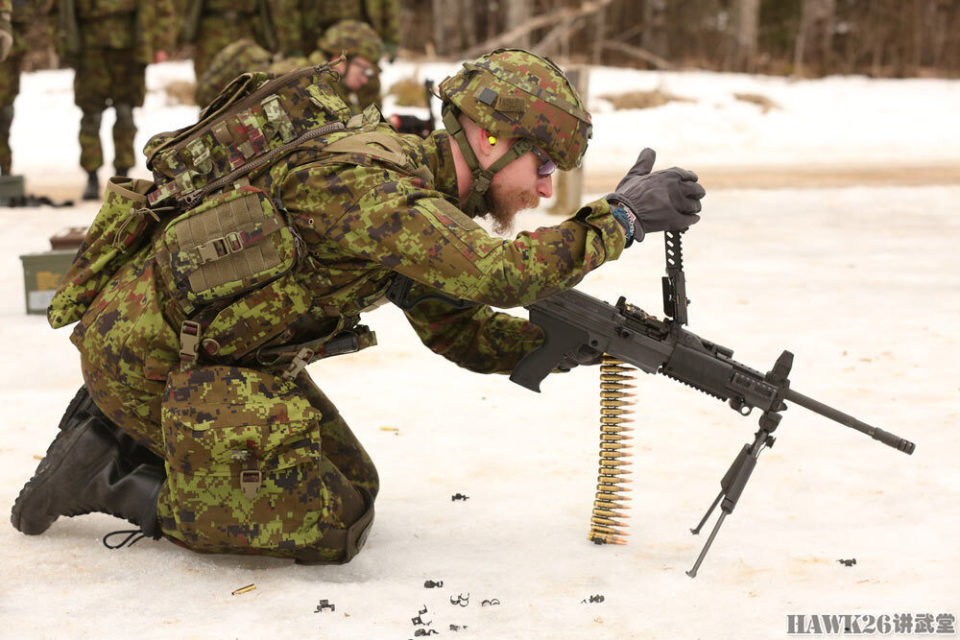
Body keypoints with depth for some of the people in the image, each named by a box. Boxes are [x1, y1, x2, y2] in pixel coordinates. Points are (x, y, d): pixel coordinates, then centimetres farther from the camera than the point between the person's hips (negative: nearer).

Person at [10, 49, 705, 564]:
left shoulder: (417, 187, 5)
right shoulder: (363, 181, -27)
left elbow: (459, 328, 8)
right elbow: (491, 276, -37)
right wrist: (619, 219, -27)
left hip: (227, 354, 10)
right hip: (148, 353, -10)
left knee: (351, 488, 12)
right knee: (325, 529, -10)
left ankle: (122, 435, 17)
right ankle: (109, 473, 0)